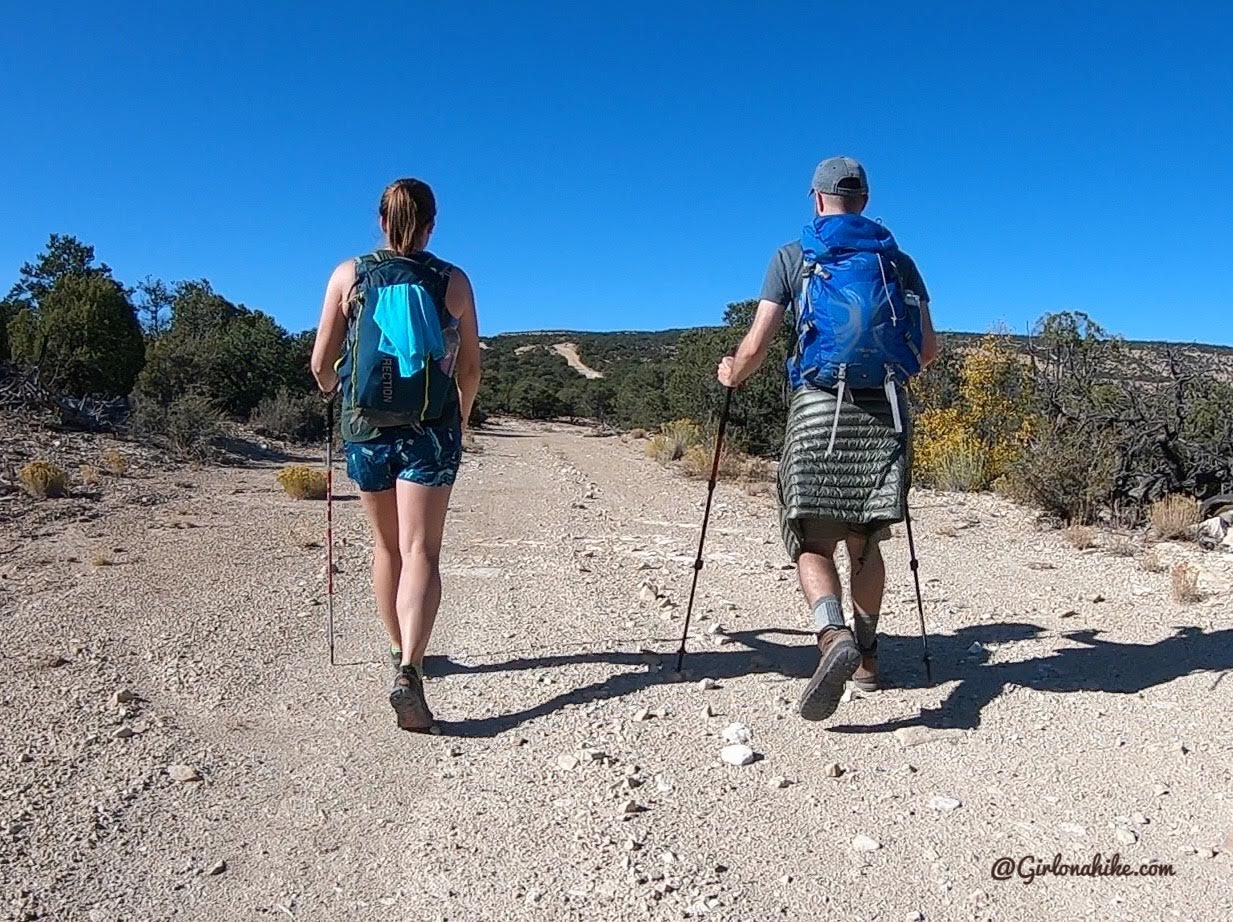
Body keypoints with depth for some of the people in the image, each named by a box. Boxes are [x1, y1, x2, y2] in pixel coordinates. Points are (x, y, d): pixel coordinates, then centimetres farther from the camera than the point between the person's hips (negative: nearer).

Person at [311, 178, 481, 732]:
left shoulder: (349, 275, 1)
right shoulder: (453, 282, -1)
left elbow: (322, 364, 2)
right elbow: (470, 369, 6)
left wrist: (338, 396, 25)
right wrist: (460, 418, 24)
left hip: (365, 427, 2)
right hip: (430, 431, -2)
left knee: (386, 546, 18)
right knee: (420, 552, -4)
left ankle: (400, 654, 33)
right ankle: (409, 671, -21)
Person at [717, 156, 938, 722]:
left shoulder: (793, 256, 6)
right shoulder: (898, 259, 15)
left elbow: (756, 346, -2)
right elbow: (930, 349, 14)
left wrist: (732, 374, 19)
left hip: (818, 408, -3)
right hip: (884, 412, 3)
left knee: (813, 541, 0)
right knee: (864, 541, 16)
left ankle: (834, 637, -26)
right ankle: (867, 655, 23)